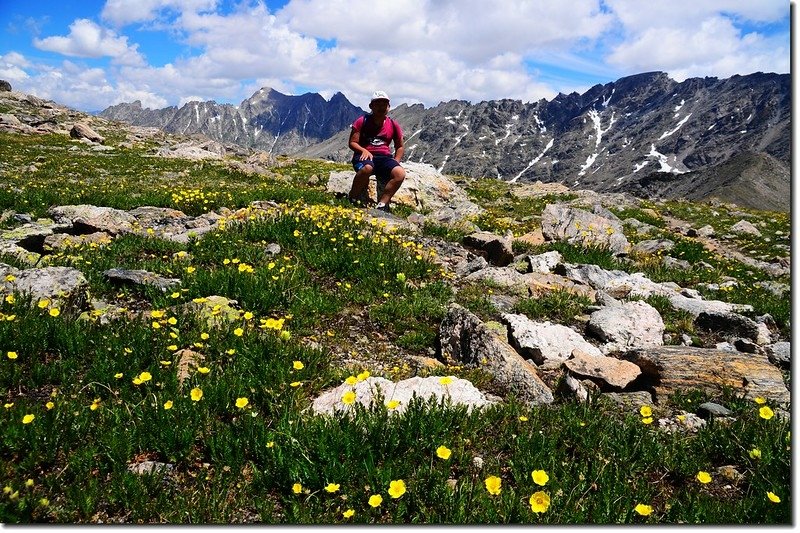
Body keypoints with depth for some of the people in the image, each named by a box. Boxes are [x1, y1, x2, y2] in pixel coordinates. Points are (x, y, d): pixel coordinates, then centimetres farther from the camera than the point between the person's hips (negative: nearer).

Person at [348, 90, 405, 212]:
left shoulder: (393, 125, 10)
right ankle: (353, 200, -18)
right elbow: (352, 143, 0)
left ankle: (381, 205, -24)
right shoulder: (362, 121, 2)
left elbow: (400, 147, 20)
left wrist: (396, 162, 2)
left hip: (384, 157, 3)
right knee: (367, 168, -41)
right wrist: (364, 150, -21)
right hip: (364, 155, -3)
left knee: (401, 174, -28)